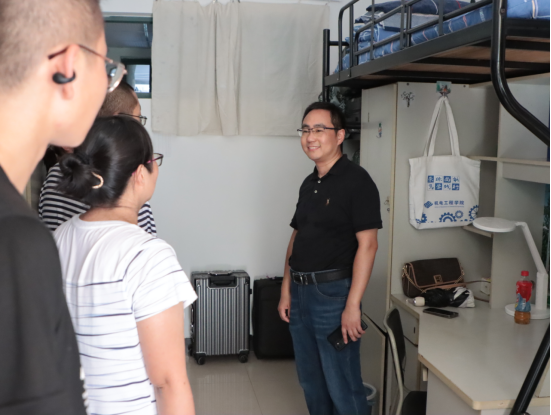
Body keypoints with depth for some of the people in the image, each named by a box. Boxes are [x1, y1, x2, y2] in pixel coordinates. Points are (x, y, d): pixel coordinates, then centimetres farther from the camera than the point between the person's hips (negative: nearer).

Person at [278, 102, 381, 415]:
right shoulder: (309, 184, 13)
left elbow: (367, 244, -17)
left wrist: (352, 306, -21)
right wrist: (287, 291, 11)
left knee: (342, 386, 0)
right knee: (311, 381, 19)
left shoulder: (356, 181, -11)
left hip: (333, 294, -8)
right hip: (301, 292, 8)